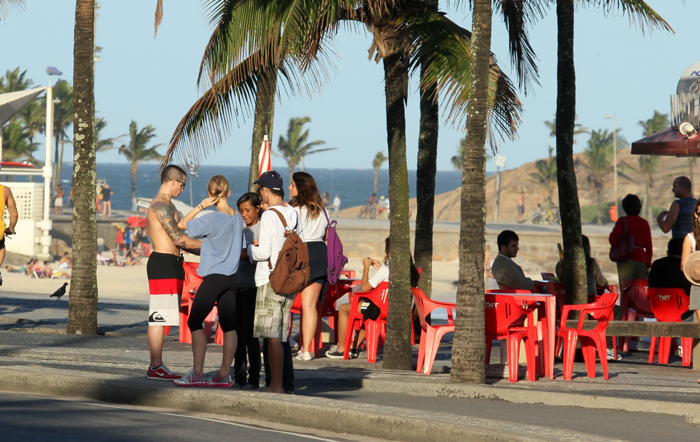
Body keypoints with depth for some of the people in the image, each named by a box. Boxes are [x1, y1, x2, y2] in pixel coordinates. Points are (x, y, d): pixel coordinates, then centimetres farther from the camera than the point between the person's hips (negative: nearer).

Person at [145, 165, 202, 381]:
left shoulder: (166, 206, 22)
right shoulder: (160, 205, -13)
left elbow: (176, 241, 25)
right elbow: (178, 239, -17)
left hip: (170, 265, 11)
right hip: (163, 264, -11)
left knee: (161, 319, 10)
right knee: (158, 318, -9)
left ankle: (156, 365, 13)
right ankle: (155, 367, -10)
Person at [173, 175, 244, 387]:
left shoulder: (212, 219, -14)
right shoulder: (239, 219, 6)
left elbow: (182, 224, -7)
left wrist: (201, 206, -6)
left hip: (214, 277, -7)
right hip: (233, 278, 7)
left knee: (195, 322, -1)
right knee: (229, 326, 7)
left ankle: (197, 373, -7)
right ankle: (224, 374, 8)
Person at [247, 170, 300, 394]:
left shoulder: (269, 216, -13)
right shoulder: (293, 214, 11)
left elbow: (263, 252, -16)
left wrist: (250, 249, 5)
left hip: (271, 281, -8)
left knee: (272, 336, -6)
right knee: (281, 336, 13)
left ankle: (276, 385, -7)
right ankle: (288, 384, 13)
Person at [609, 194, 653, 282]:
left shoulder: (622, 221, -3)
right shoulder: (644, 223, 8)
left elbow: (613, 242, -6)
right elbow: (649, 247, 10)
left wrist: (612, 233, 15)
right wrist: (648, 264, 18)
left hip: (626, 259, -3)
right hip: (641, 260, 3)